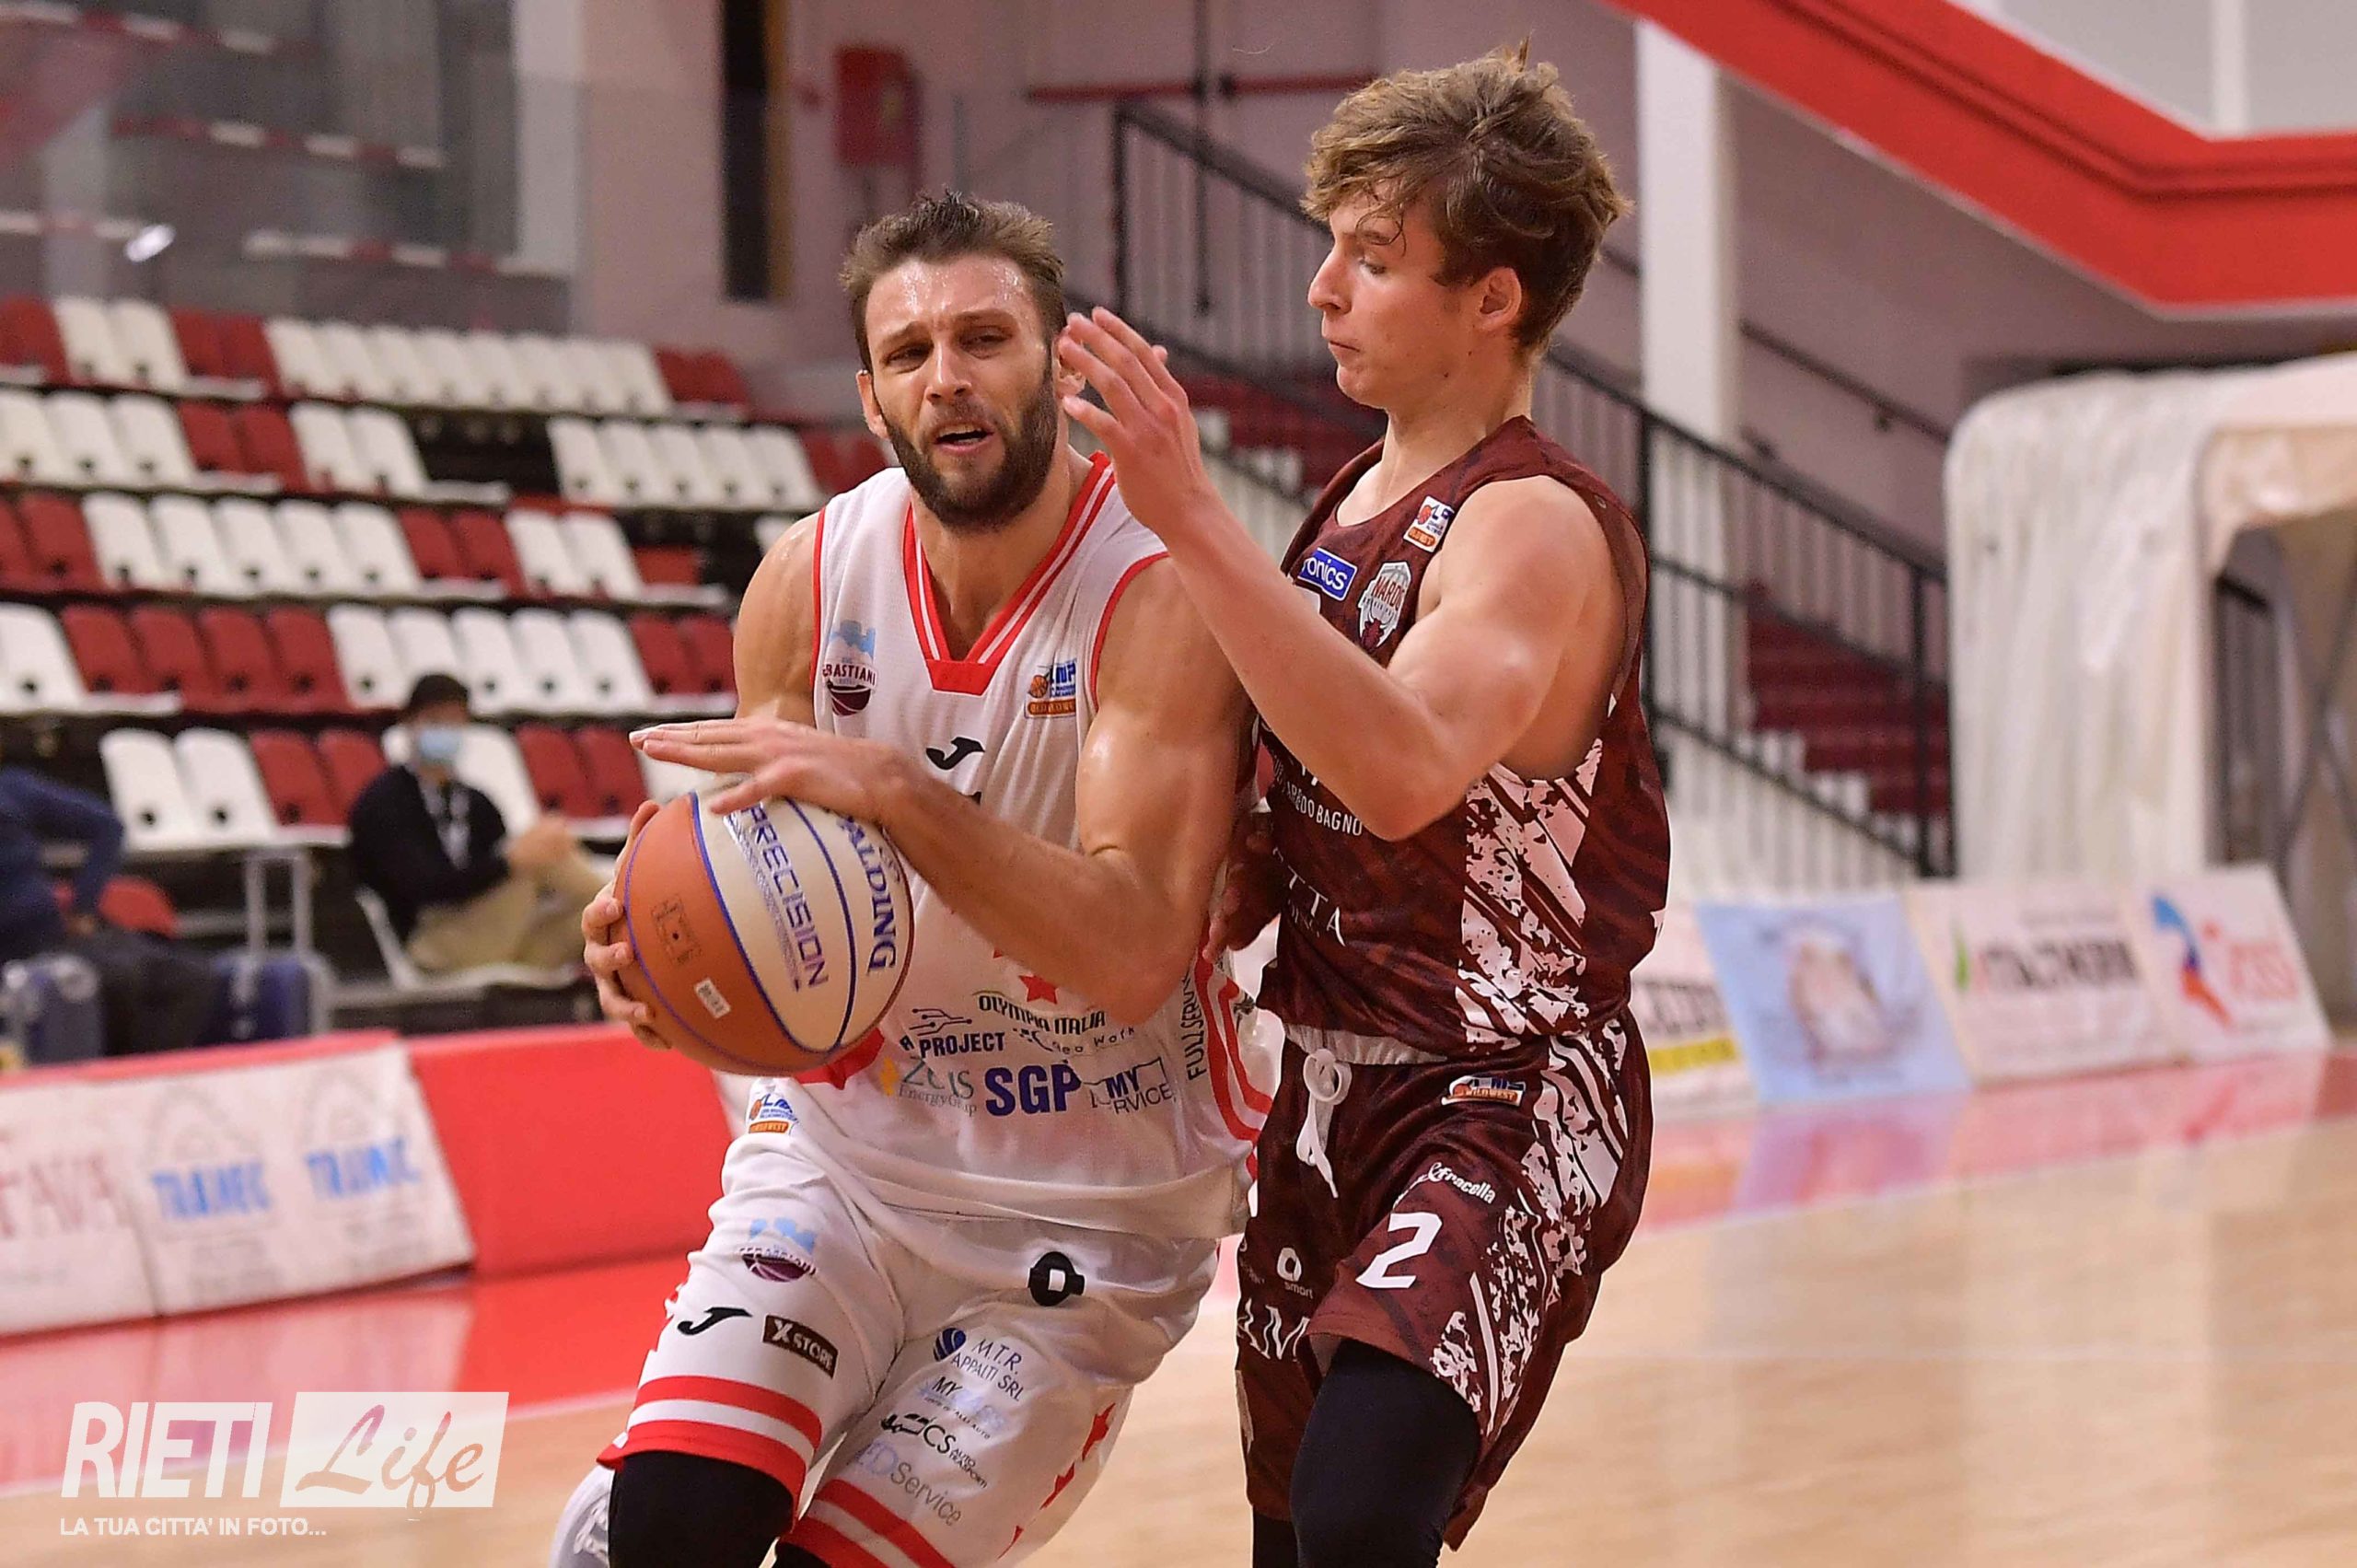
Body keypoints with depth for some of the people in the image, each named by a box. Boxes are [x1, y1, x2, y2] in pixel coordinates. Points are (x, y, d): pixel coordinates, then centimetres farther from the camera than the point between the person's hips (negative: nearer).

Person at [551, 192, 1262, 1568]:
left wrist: (899, 792, -39)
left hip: (1089, 1207, -3)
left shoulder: (1163, 594, -18)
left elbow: (1133, 956, -28)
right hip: (847, 1141, 3)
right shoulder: (812, 580, -4)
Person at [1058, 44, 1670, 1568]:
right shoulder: (1353, 505, 11)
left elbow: (1406, 771, -36)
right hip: (1335, 1091, 9)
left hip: (1507, 1104, -9)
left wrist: (1194, 520, -38)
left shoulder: (1539, 528, -16)